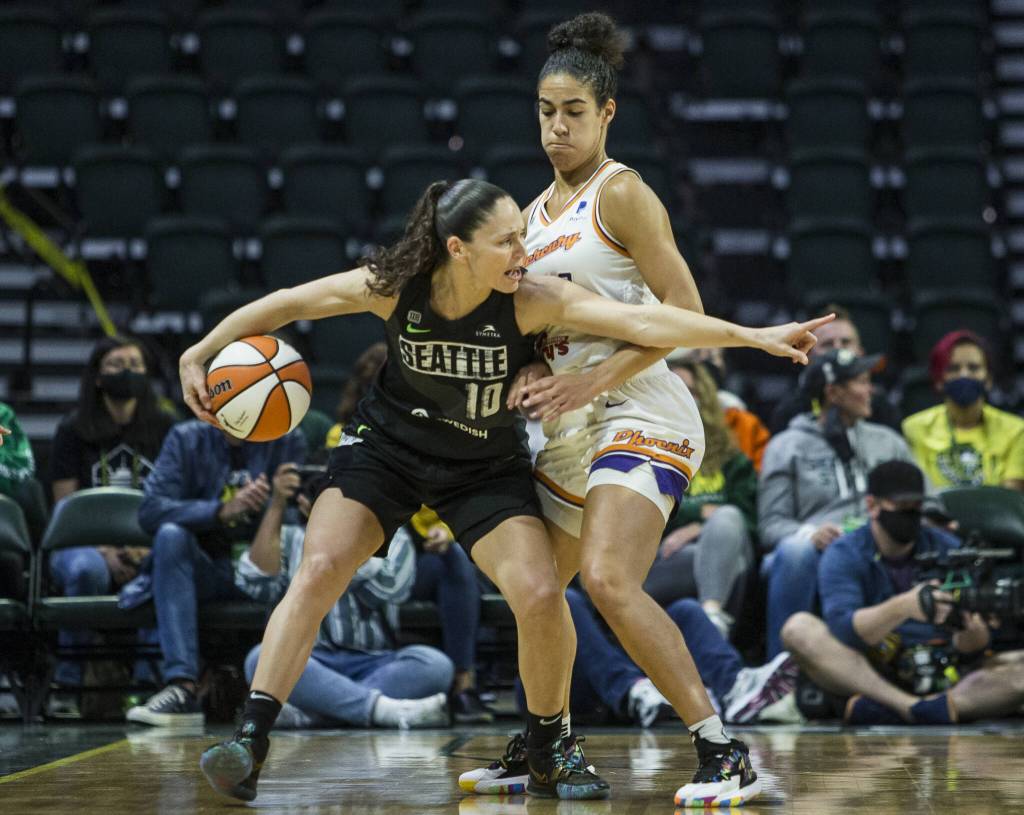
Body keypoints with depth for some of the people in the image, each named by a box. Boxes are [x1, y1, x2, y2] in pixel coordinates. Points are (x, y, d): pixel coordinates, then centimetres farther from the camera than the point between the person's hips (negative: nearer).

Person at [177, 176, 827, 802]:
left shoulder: (531, 302, -25)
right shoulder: (394, 287, -23)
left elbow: (642, 321, -33)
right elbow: (286, 304, -10)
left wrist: (754, 336, -40)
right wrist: (198, 355, -10)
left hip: (486, 469, 0)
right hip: (386, 449, 0)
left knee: (542, 597, -15)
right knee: (319, 571, -19)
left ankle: (550, 752, 9)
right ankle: (250, 741, -15)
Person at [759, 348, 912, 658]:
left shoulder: (889, 442, 25)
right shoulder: (787, 446, 13)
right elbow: (770, 524, 4)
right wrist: (810, 534, -19)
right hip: (815, 553, -2)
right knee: (795, 550, -39)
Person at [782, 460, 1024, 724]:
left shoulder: (947, 549, 6)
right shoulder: (843, 556, -1)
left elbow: (965, 650, -1)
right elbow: (843, 630, -20)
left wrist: (975, 636, -26)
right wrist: (902, 607, -37)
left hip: (944, 674, 1)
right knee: (798, 628, -26)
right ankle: (913, 707, -37)